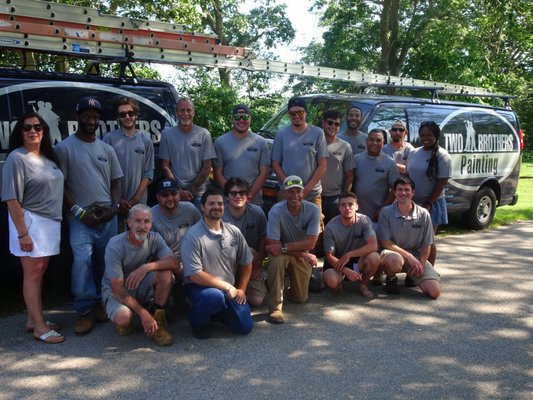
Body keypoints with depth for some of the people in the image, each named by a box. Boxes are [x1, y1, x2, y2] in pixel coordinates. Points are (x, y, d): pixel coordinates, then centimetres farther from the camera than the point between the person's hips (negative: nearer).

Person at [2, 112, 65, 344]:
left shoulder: (47, 157, 11)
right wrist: (22, 233, -20)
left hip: (50, 222, 8)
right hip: (30, 222, -8)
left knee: (40, 274, 13)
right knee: (33, 274, -2)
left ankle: (33, 319, 23)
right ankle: (39, 327, 4)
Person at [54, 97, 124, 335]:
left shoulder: (106, 149, 13)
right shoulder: (64, 148, -2)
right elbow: (60, 185, -5)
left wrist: (114, 207, -2)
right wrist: (79, 211, -12)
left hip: (108, 217, 5)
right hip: (81, 218, -4)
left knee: (105, 262, 7)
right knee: (82, 261, -17)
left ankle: (99, 303, 22)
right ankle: (85, 310, -7)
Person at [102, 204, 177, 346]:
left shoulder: (154, 238, -11)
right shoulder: (115, 246, -24)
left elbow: (173, 262, -22)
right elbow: (118, 289, -24)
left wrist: (146, 267, -37)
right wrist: (144, 314, -29)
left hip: (142, 289, 4)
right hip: (116, 290, -3)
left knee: (165, 272, -25)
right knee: (123, 319, -35)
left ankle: (158, 321, -10)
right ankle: (126, 323, 5)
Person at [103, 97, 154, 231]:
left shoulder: (146, 140, 5)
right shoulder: (109, 138, -2)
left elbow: (148, 173, 3)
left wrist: (136, 198, -5)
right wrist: (118, 199, -8)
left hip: (139, 203, 2)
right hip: (115, 203, -2)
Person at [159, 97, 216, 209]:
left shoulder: (204, 134, 1)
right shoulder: (167, 134, 3)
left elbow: (206, 168, 1)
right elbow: (165, 166, 2)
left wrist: (191, 190, -6)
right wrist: (179, 191, -7)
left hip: (198, 193, 0)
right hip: (175, 193, 0)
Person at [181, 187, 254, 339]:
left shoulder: (234, 232, 0)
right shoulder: (193, 235, -17)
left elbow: (246, 263, 12)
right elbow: (195, 275, -21)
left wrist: (241, 289, 1)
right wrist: (227, 287, -18)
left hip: (229, 290, 5)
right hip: (199, 286, -5)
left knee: (245, 327, -4)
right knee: (215, 296, -37)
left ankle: (217, 310, 24)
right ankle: (197, 320, -4)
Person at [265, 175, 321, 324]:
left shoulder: (313, 210, -20)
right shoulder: (276, 211, -27)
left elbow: (310, 243, -24)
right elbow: (273, 245, -28)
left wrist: (283, 247, -34)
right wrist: (303, 254, -23)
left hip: (302, 256, 3)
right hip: (282, 255, -2)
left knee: (301, 298, 5)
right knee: (277, 259, -38)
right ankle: (275, 307, -25)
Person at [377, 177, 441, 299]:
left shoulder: (423, 214, -3)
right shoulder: (386, 212, -9)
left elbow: (426, 245, 2)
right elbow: (385, 242, -11)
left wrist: (420, 264, -13)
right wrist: (409, 256, -18)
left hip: (416, 257, 2)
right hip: (394, 253, -2)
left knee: (434, 292, -16)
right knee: (395, 261, -40)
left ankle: (411, 276, 17)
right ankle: (391, 279, -3)